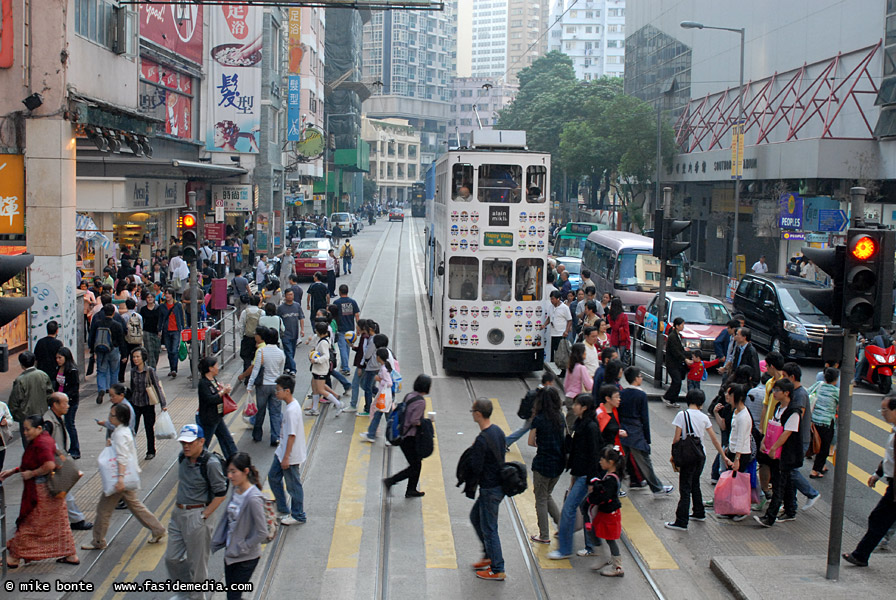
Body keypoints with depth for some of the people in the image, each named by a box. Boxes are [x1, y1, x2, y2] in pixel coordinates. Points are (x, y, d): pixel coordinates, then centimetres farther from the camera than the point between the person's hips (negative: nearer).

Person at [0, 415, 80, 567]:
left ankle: (14, 558, 14)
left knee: (28, 524, 2)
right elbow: (33, 464, 22)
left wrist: (31, 474, -21)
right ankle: (71, 555, 19)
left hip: (41, 491, -10)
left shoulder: (41, 443, -22)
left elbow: (49, 465, -33)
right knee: (58, 523, 14)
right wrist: (13, 471, 16)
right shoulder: (41, 440, 11)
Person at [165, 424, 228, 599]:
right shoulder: (182, 457, 2)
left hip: (197, 515, -7)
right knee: (171, 558, 13)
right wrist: (177, 504, 13)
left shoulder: (211, 463, -20)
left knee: (196, 562, 6)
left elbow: (221, 494, -16)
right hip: (178, 512, 7)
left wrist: (204, 516, -15)